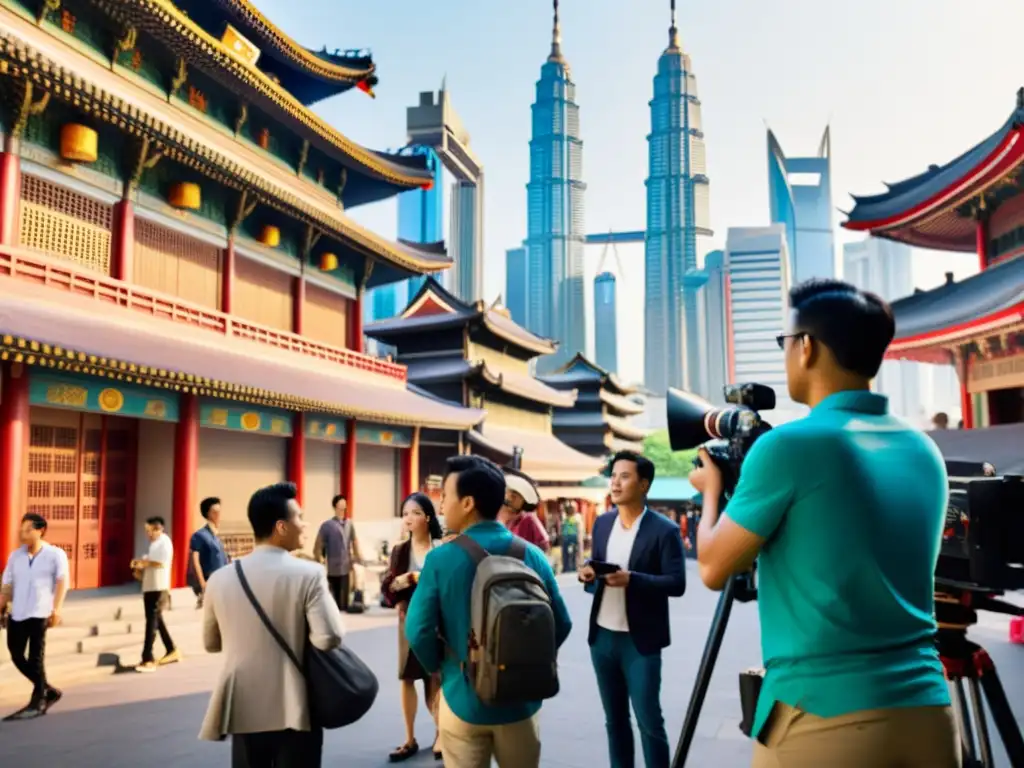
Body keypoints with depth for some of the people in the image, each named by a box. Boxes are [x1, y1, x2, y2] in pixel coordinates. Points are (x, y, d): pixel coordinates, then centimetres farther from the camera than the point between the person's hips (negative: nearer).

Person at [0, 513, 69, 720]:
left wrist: (56, 609, -16)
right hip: (17, 614, 5)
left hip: (39, 613, -5)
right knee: (17, 657, 7)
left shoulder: (55, 554, -2)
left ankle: (38, 702, 10)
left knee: (36, 658, -3)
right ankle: (48, 691, 23)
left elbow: (62, 582, -7)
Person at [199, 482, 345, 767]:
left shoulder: (220, 578, 0)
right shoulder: (308, 574, -14)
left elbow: (211, 643, 10)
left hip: (244, 709, 4)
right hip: (294, 710, -4)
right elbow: (330, 638, -19)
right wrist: (298, 636, 0)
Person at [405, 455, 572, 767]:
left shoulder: (441, 559, -14)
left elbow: (418, 632, -15)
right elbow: (561, 624, -3)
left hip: (463, 698, -2)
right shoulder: (533, 555, -6)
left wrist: (440, 667, 3)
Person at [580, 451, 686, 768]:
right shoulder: (602, 523, 7)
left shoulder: (664, 530, -11)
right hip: (602, 637, 5)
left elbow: (677, 584, -14)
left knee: (649, 721, 3)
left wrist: (631, 579, -26)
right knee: (614, 719, 16)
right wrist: (589, 574, -8)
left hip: (640, 641, -5)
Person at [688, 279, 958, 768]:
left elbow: (714, 569, -4)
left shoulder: (789, 445, -13)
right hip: (927, 711, 6)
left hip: (822, 719, -5)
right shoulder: (924, 453, 6)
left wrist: (712, 488, 14)